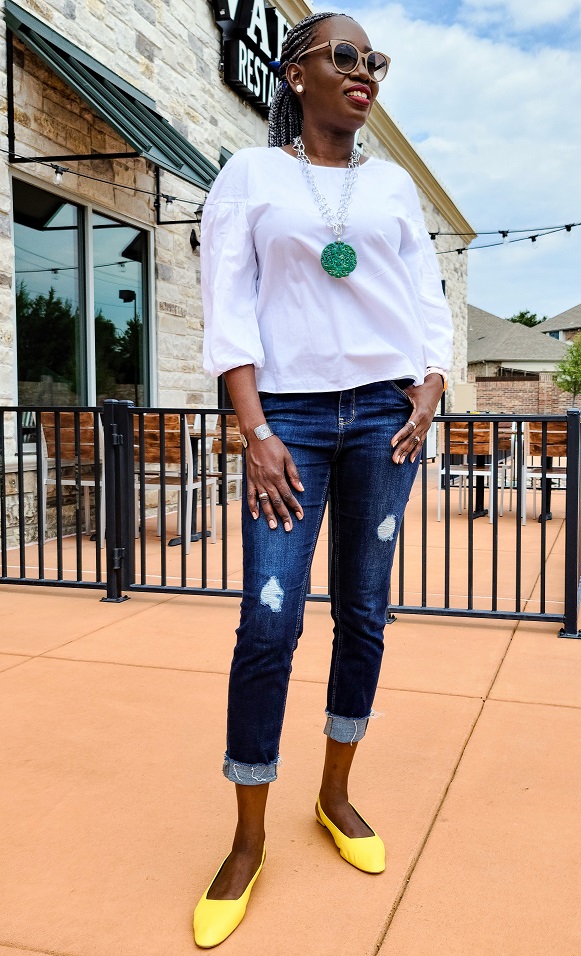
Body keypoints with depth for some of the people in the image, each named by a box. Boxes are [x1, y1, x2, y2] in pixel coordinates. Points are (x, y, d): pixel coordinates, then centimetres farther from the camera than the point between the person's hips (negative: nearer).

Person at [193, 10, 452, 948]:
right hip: (290, 411, -3)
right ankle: (248, 842, 7)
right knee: (269, 622, -8)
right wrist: (255, 431, -12)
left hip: (384, 411, 4)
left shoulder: (394, 185, 15)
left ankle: (337, 794, 25)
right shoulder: (249, 175, 6)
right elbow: (229, 309, -3)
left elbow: (429, 303, 13)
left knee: (364, 613, 6)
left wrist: (426, 399, -3)